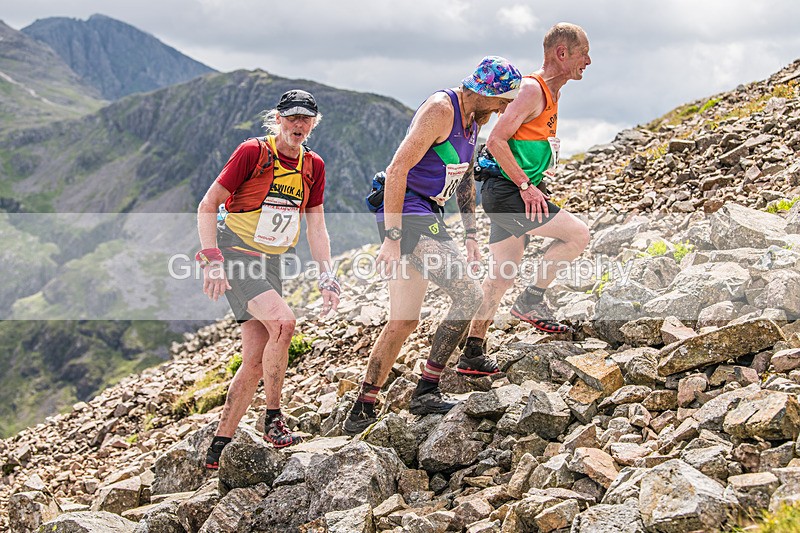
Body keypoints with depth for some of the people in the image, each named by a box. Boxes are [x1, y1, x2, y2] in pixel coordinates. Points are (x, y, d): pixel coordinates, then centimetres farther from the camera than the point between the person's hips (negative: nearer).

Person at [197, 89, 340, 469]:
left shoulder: (313, 166, 6)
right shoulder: (253, 152, -11)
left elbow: (316, 228, 12)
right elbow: (208, 205, -11)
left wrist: (327, 278, 2)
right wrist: (213, 261, -20)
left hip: (269, 264, 6)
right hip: (234, 253, -6)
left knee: (255, 361, 0)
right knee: (283, 321, -28)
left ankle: (219, 448, 10)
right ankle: (273, 420, -14)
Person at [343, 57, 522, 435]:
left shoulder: (472, 118, 14)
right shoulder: (441, 109, -16)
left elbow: (465, 178, 26)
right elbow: (398, 169, -22)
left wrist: (470, 235, 20)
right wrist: (392, 237, -25)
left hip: (427, 218, 10)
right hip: (407, 214, -10)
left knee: (403, 322, 10)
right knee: (469, 294, -16)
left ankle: (361, 413, 17)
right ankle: (427, 391, -7)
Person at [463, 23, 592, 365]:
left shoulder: (550, 94, 17)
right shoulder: (533, 90, -14)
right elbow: (496, 141, -21)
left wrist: (543, 171, 17)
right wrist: (526, 186, -21)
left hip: (515, 193, 10)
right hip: (507, 192, -10)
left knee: (502, 275, 10)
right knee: (578, 234, -10)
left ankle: (472, 352, 15)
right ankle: (531, 301, -2)